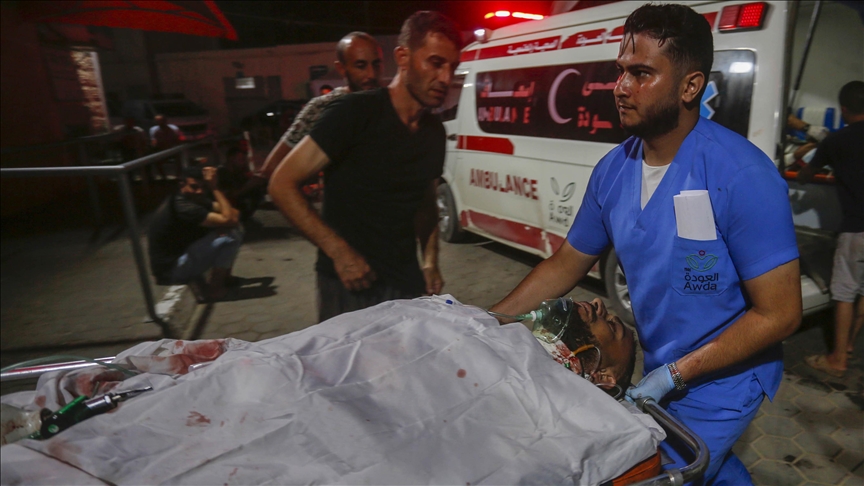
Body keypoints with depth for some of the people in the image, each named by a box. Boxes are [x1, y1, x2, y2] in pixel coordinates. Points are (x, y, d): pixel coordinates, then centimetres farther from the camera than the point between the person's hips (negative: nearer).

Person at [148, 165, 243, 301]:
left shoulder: (195, 199, 3)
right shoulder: (183, 208, -27)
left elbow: (233, 214, -1)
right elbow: (229, 220, -31)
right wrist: (214, 188, -26)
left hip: (181, 258, 9)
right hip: (170, 270, -9)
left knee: (235, 227, 3)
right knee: (230, 234, -23)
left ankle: (223, 276, 11)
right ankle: (214, 289, -8)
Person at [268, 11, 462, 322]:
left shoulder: (435, 133, 6)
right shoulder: (355, 113, -13)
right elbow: (282, 185, -14)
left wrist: (430, 262, 4)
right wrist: (339, 252, -19)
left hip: (407, 284, 6)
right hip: (348, 285, -5)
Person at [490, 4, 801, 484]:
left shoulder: (742, 177, -26)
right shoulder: (612, 170, -10)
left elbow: (778, 314, -21)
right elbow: (568, 262, -1)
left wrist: (675, 374, -22)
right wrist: (488, 321, -6)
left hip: (720, 379, -5)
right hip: (658, 370, 5)